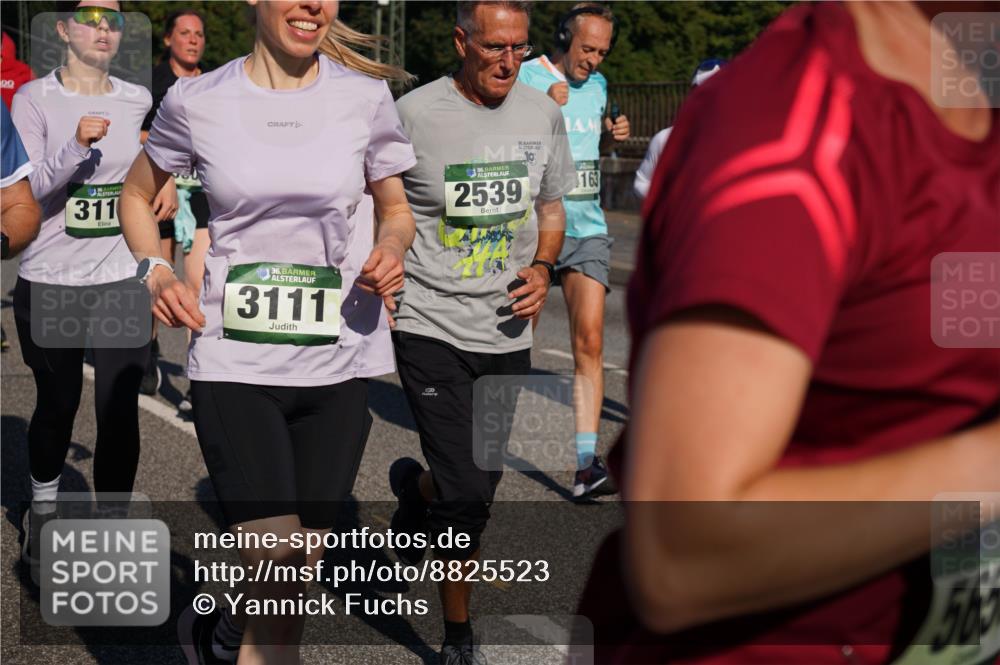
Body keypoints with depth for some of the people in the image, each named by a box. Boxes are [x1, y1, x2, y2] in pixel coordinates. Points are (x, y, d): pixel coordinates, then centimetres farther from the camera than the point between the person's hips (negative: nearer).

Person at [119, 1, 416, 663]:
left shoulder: (364, 97, 1)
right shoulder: (197, 102, -1)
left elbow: (396, 211, 15)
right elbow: (137, 196, 16)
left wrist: (392, 250, -8)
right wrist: (155, 271, -3)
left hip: (340, 365, 2)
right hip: (234, 365, -2)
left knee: (296, 585, 13)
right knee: (278, 589, -13)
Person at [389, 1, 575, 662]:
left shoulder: (543, 113, 5)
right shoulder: (413, 115, -10)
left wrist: (542, 268, -1)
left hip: (508, 331, 5)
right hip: (431, 328, -5)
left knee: (478, 487, 13)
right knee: (466, 495, -9)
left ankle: (415, 491, 50)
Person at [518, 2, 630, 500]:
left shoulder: (598, 84, 13)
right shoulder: (524, 77, -5)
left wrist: (613, 136, 9)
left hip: (588, 228, 4)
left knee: (590, 342, -8)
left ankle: (587, 465, -9)